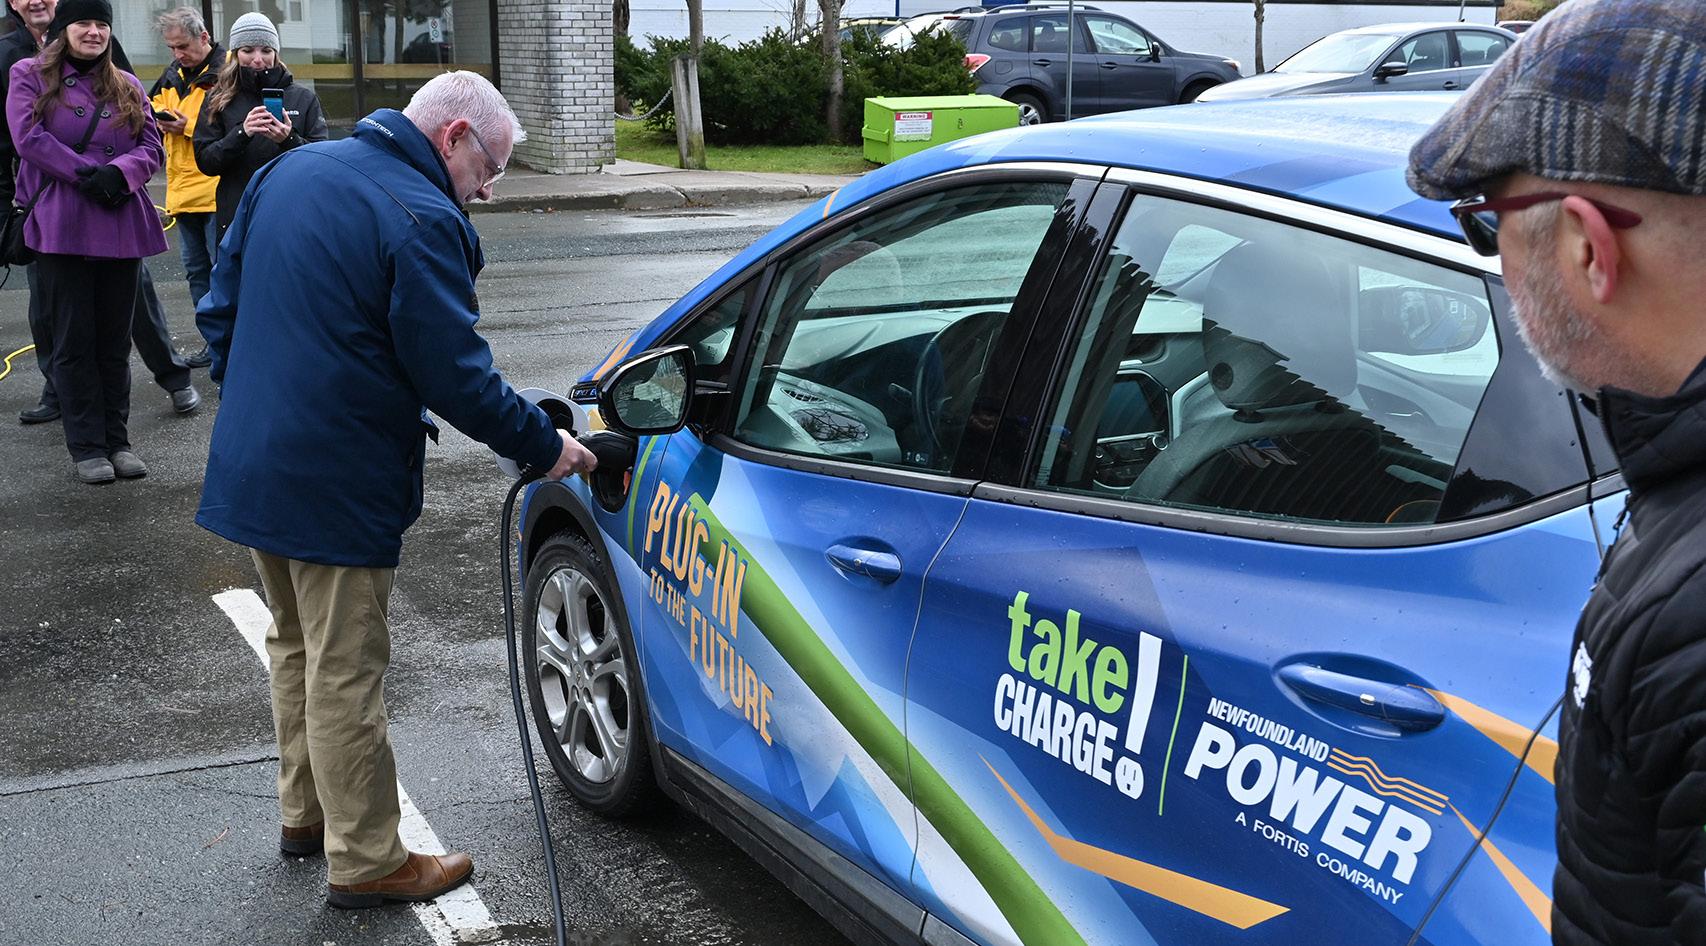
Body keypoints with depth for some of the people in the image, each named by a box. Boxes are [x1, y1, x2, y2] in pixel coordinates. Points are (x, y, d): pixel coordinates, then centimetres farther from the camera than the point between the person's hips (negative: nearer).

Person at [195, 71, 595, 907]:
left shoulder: (288, 171, 8)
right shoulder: (423, 221, -19)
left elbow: (221, 308, 14)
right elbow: (458, 377, -20)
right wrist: (546, 447, -8)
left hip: (251, 465, 9)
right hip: (335, 486, -9)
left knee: (296, 648, 23)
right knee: (345, 673, 2)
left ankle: (305, 813, 38)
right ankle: (366, 861, 15)